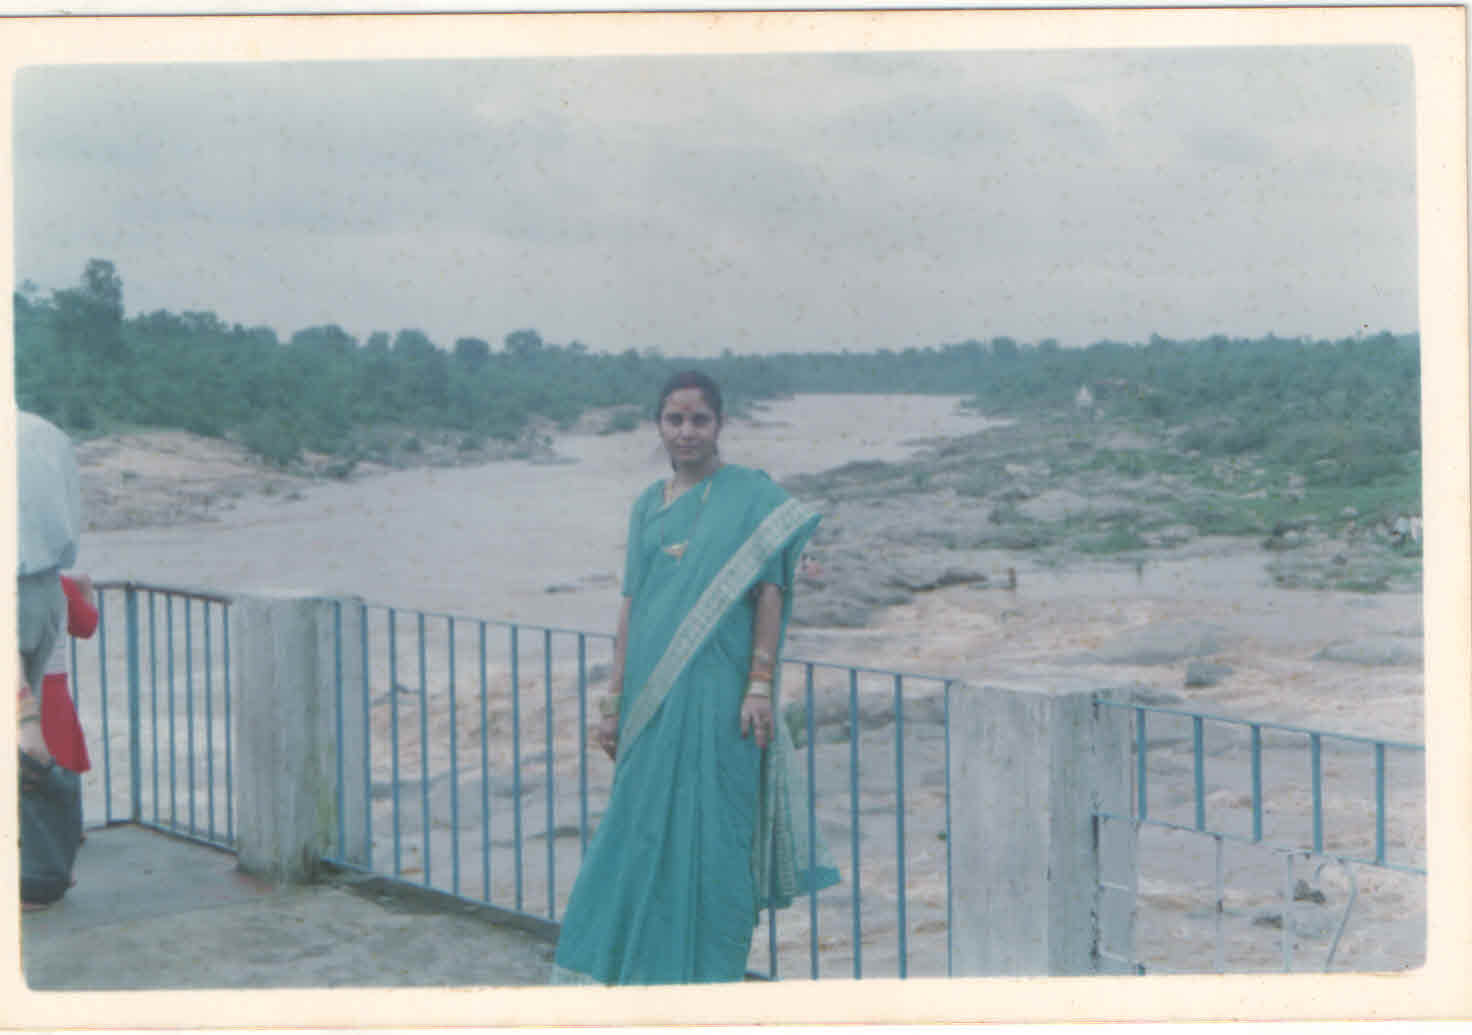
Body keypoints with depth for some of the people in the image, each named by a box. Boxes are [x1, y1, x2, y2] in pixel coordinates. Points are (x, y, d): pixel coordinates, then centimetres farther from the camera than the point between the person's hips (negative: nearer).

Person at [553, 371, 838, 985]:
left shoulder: (752, 495, -1)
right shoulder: (647, 506, 14)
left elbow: (769, 594, -5)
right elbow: (631, 605, 14)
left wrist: (760, 686, -13)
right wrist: (615, 698, 10)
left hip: (717, 697, -5)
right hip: (652, 699, 5)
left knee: (711, 836, -2)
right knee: (644, 833, 8)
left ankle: (714, 975, 8)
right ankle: (652, 967, 20)